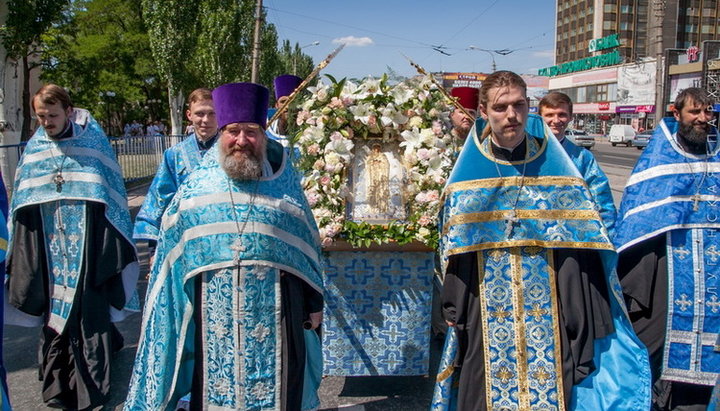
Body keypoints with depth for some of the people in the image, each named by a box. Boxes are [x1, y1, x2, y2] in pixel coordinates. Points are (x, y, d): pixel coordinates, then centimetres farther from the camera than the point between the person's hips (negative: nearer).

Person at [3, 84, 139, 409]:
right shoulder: (33, 148, 10)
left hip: (87, 241, -3)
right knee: (53, 307, 6)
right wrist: (17, 250, 11)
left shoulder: (92, 141, 0)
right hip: (47, 244, 4)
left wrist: (119, 243, 0)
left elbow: (113, 193, 2)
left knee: (89, 307, -3)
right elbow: (21, 202, 14)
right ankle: (58, 385, 19)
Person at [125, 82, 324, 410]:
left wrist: (314, 303, 7)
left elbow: (308, 247, 6)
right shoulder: (197, 185, 3)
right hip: (213, 314, 1)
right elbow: (171, 249, 9)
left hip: (275, 311, 0)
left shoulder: (284, 185, 1)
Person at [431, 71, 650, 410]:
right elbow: (454, 249, 3)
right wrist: (453, 311, 0)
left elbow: (580, 243, -1)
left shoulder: (554, 165, -1)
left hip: (548, 314, 0)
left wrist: (585, 316, -5)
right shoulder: (468, 173, 0)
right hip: (486, 316, 0)